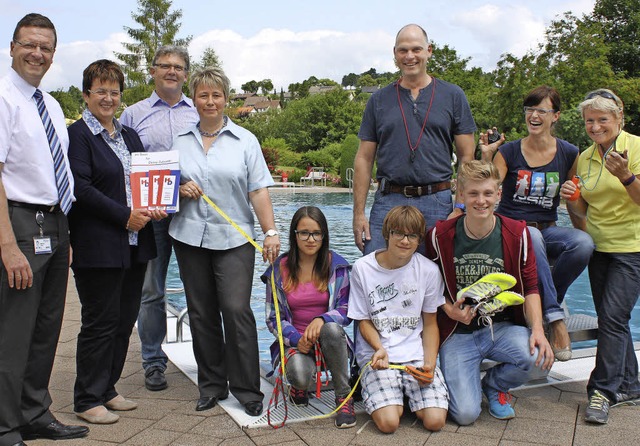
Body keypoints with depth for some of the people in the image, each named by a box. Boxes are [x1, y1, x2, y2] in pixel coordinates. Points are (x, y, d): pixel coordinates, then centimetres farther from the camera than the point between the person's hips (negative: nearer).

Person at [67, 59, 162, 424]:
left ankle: (107, 389, 26)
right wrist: (125, 215, -16)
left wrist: (154, 207, 0)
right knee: (101, 322, -1)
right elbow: (80, 188, -14)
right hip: (98, 246, -7)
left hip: (134, 244, 7)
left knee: (125, 319, 12)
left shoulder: (130, 135, 18)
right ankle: (88, 400, 13)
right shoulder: (78, 134, -5)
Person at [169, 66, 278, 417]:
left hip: (233, 238, -3)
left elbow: (258, 190, 0)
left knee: (236, 310, -9)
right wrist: (179, 189, -6)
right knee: (201, 313, 7)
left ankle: (247, 389, 4)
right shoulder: (180, 141, 11)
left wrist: (271, 231, -8)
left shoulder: (245, 140, 4)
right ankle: (211, 386, 20)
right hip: (189, 237, 3)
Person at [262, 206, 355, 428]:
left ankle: (343, 396, -18)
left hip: (330, 339, 0)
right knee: (300, 375, -34)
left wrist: (322, 320, -26)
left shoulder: (336, 266, -2)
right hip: (295, 340, 0)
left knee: (332, 327, -38)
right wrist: (296, 339, -16)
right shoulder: (279, 269, -1)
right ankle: (299, 386, 9)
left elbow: (346, 311, -4)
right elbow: (273, 317, 2)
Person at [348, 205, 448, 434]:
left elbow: (429, 323, 5)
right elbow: (364, 320, 2)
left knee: (435, 421, -15)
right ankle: (389, 396, 14)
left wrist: (429, 363, -9)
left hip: (417, 354, 2)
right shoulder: (363, 268, -5)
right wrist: (380, 349, -17)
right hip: (377, 353, -1)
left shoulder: (429, 270, -2)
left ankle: (407, 393, 16)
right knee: (389, 423, -20)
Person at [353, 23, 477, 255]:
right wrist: (358, 213, 1)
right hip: (388, 201, 1)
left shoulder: (452, 96, 7)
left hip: (437, 203, 0)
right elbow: (364, 159, 9)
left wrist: (461, 208, -6)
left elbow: (467, 157, 4)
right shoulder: (379, 100, 11)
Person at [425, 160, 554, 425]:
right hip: (458, 332, -2)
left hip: (502, 326, 2)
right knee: (465, 414, -18)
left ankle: (494, 386, 5)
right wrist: (451, 311, -14)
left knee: (537, 356, -32)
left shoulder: (517, 234, -4)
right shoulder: (440, 235, -7)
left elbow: (530, 287, 1)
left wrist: (537, 329, -15)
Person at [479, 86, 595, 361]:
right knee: (532, 238, -38)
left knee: (584, 243, -29)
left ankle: (546, 303, -8)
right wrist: (486, 157, -18)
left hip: (547, 231, 3)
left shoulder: (569, 154, 6)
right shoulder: (509, 151, 0)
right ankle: (556, 317, -30)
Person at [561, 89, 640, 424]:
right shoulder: (584, 158, 8)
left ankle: (603, 390, -1)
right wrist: (571, 199, -7)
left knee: (612, 317, -11)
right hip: (599, 246, 6)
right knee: (610, 319, 11)